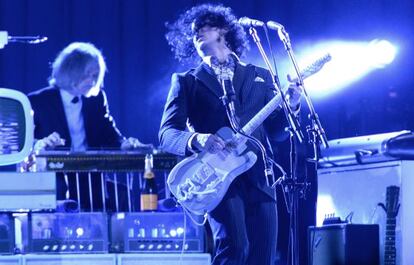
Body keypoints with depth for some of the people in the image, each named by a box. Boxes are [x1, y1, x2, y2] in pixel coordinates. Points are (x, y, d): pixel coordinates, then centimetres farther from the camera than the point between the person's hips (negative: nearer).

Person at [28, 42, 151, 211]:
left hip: (90, 178, 4)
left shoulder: (97, 99, 16)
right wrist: (38, 145, -26)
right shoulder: (38, 101, 4)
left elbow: (108, 133, 12)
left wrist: (123, 144, -12)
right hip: (53, 182, -4)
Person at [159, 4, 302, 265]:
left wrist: (290, 107, -4)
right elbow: (167, 133, 1)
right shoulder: (186, 82, 12)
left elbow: (276, 133, 16)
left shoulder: (260, 77, 19)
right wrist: (196, 140, -20)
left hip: (259, 180, 3)